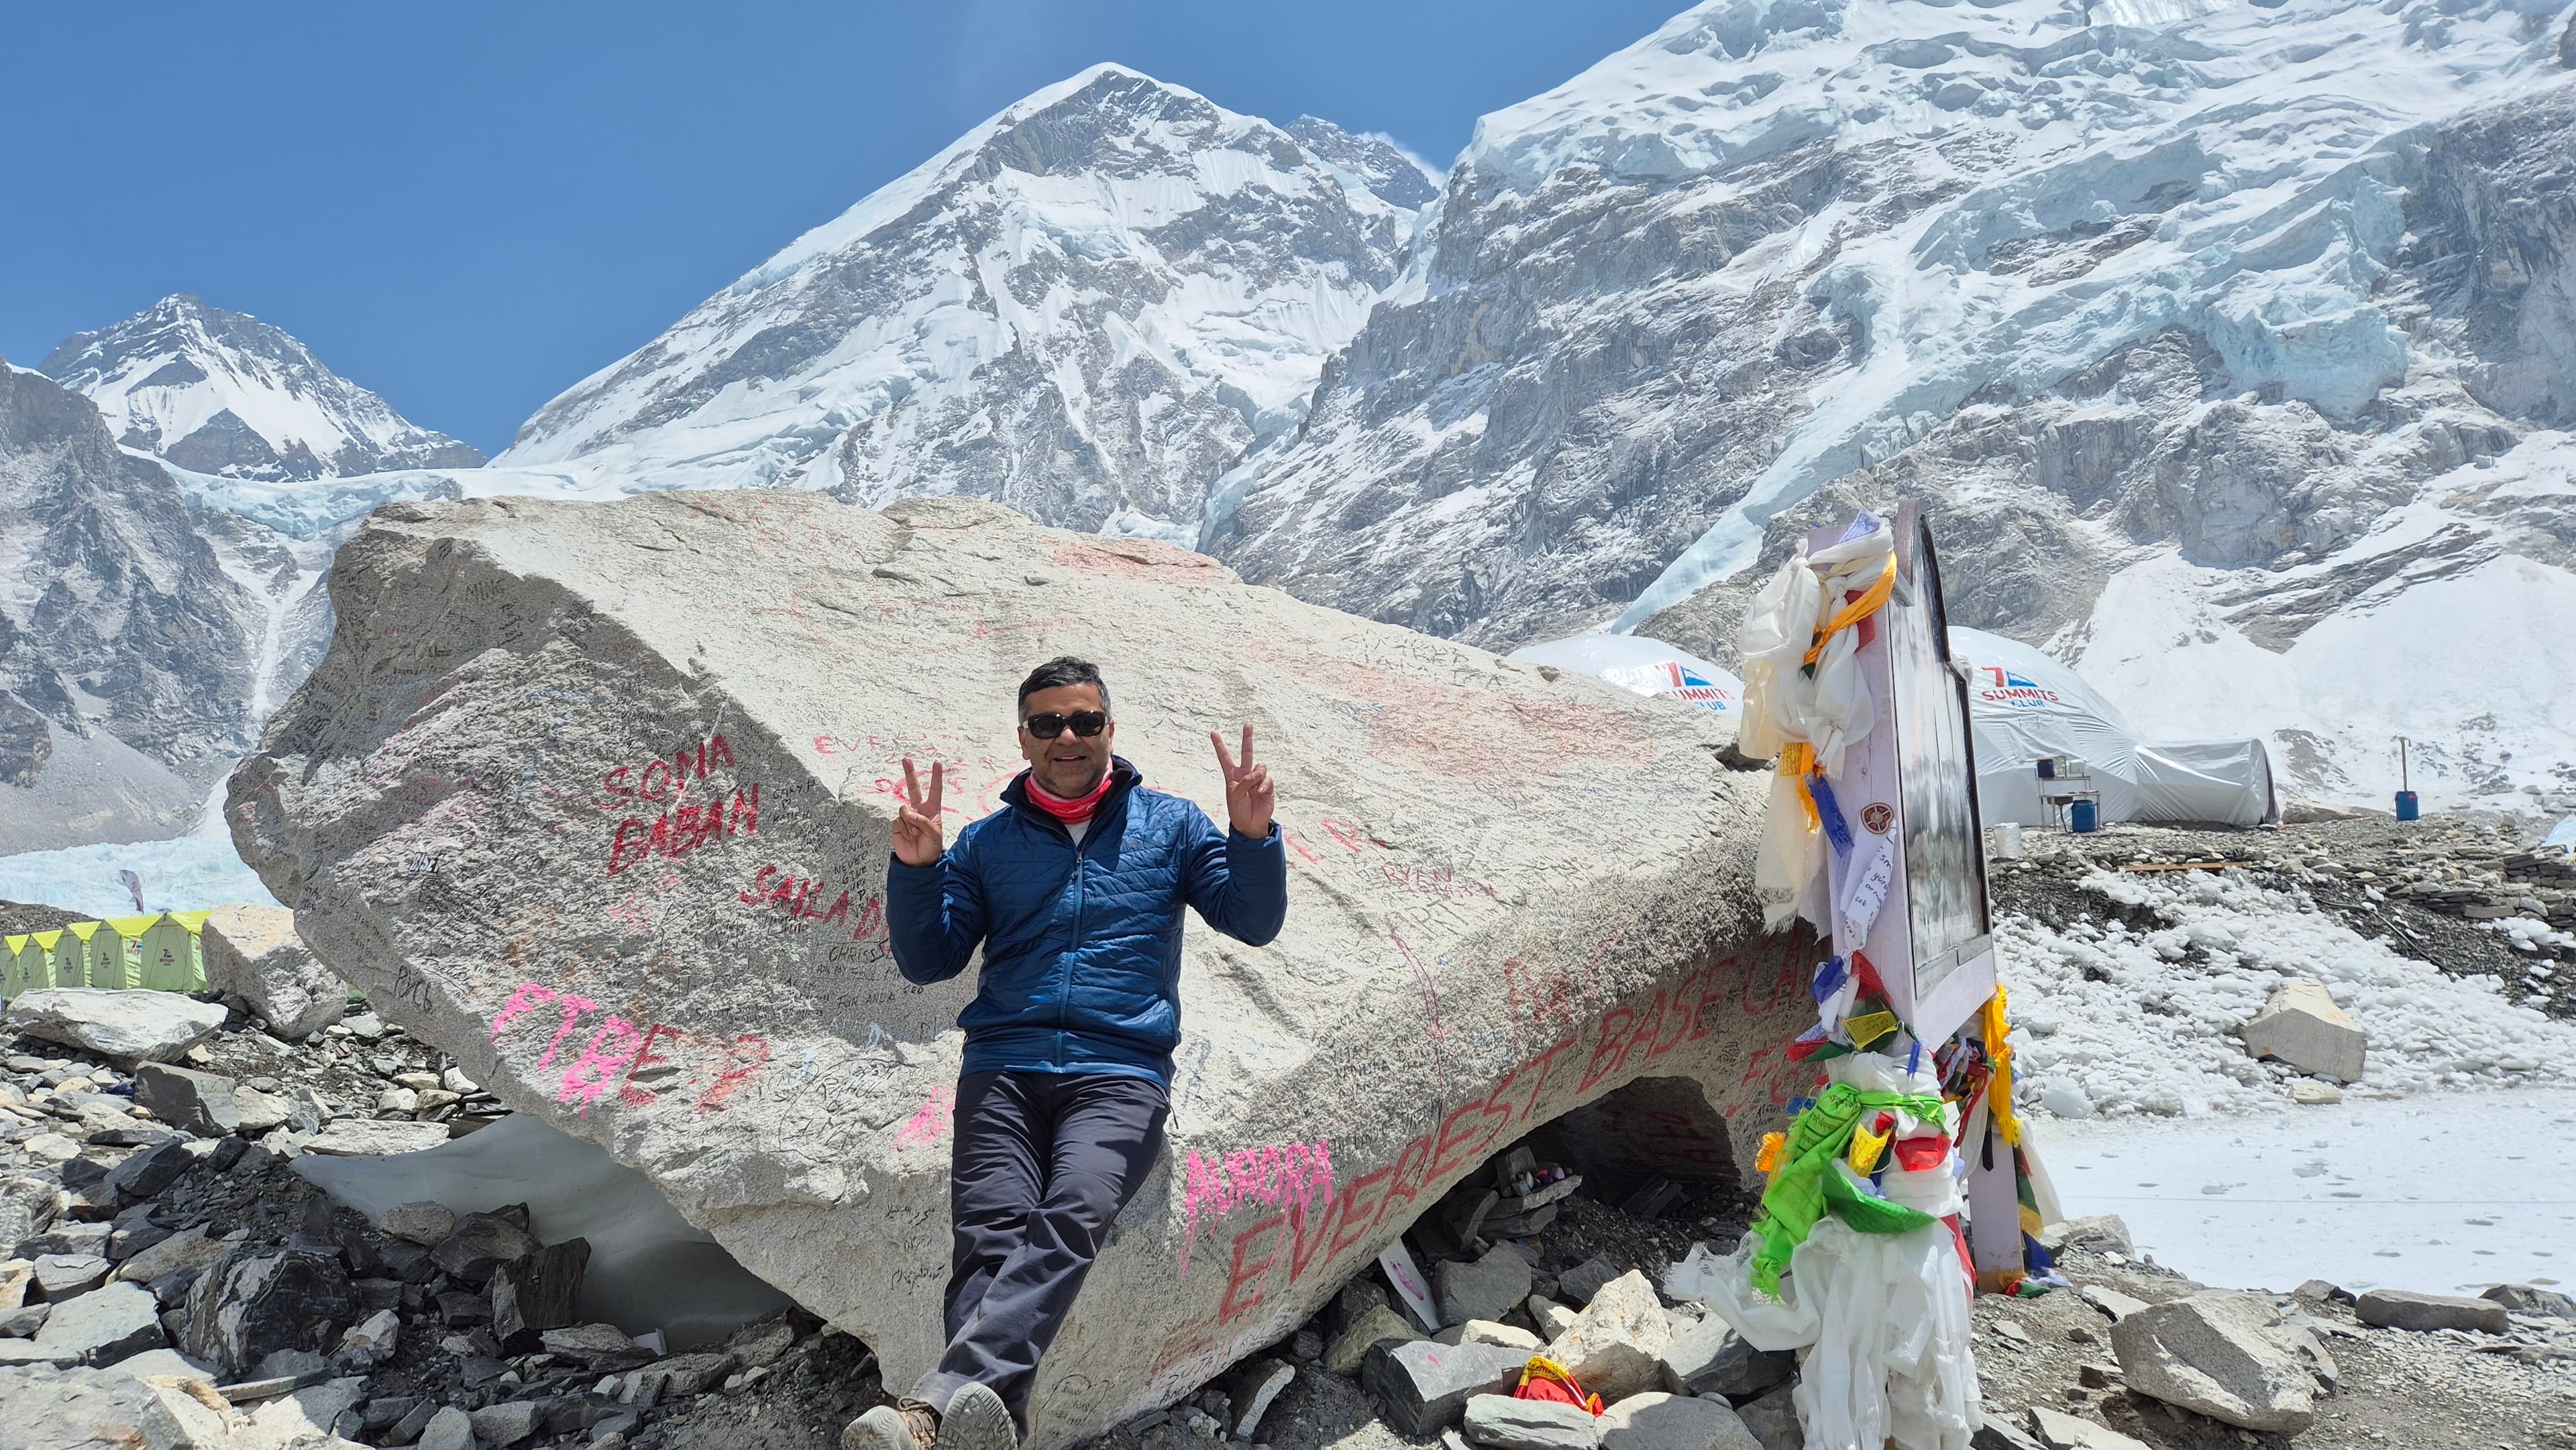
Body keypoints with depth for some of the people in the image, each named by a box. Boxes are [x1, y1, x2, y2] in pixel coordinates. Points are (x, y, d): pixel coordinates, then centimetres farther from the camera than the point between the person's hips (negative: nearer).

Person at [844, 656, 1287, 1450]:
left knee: (1068, 1220, -31)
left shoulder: (1170, 823, 18)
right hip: (1004, 1065, 2)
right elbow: (927, 961, 17)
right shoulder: (988, 841, 20)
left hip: (1120, 1070, -2)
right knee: (987, 1238, -25)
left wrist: (1253, 836, -7)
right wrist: (915, 867, 0)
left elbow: (1254, 922, 11)